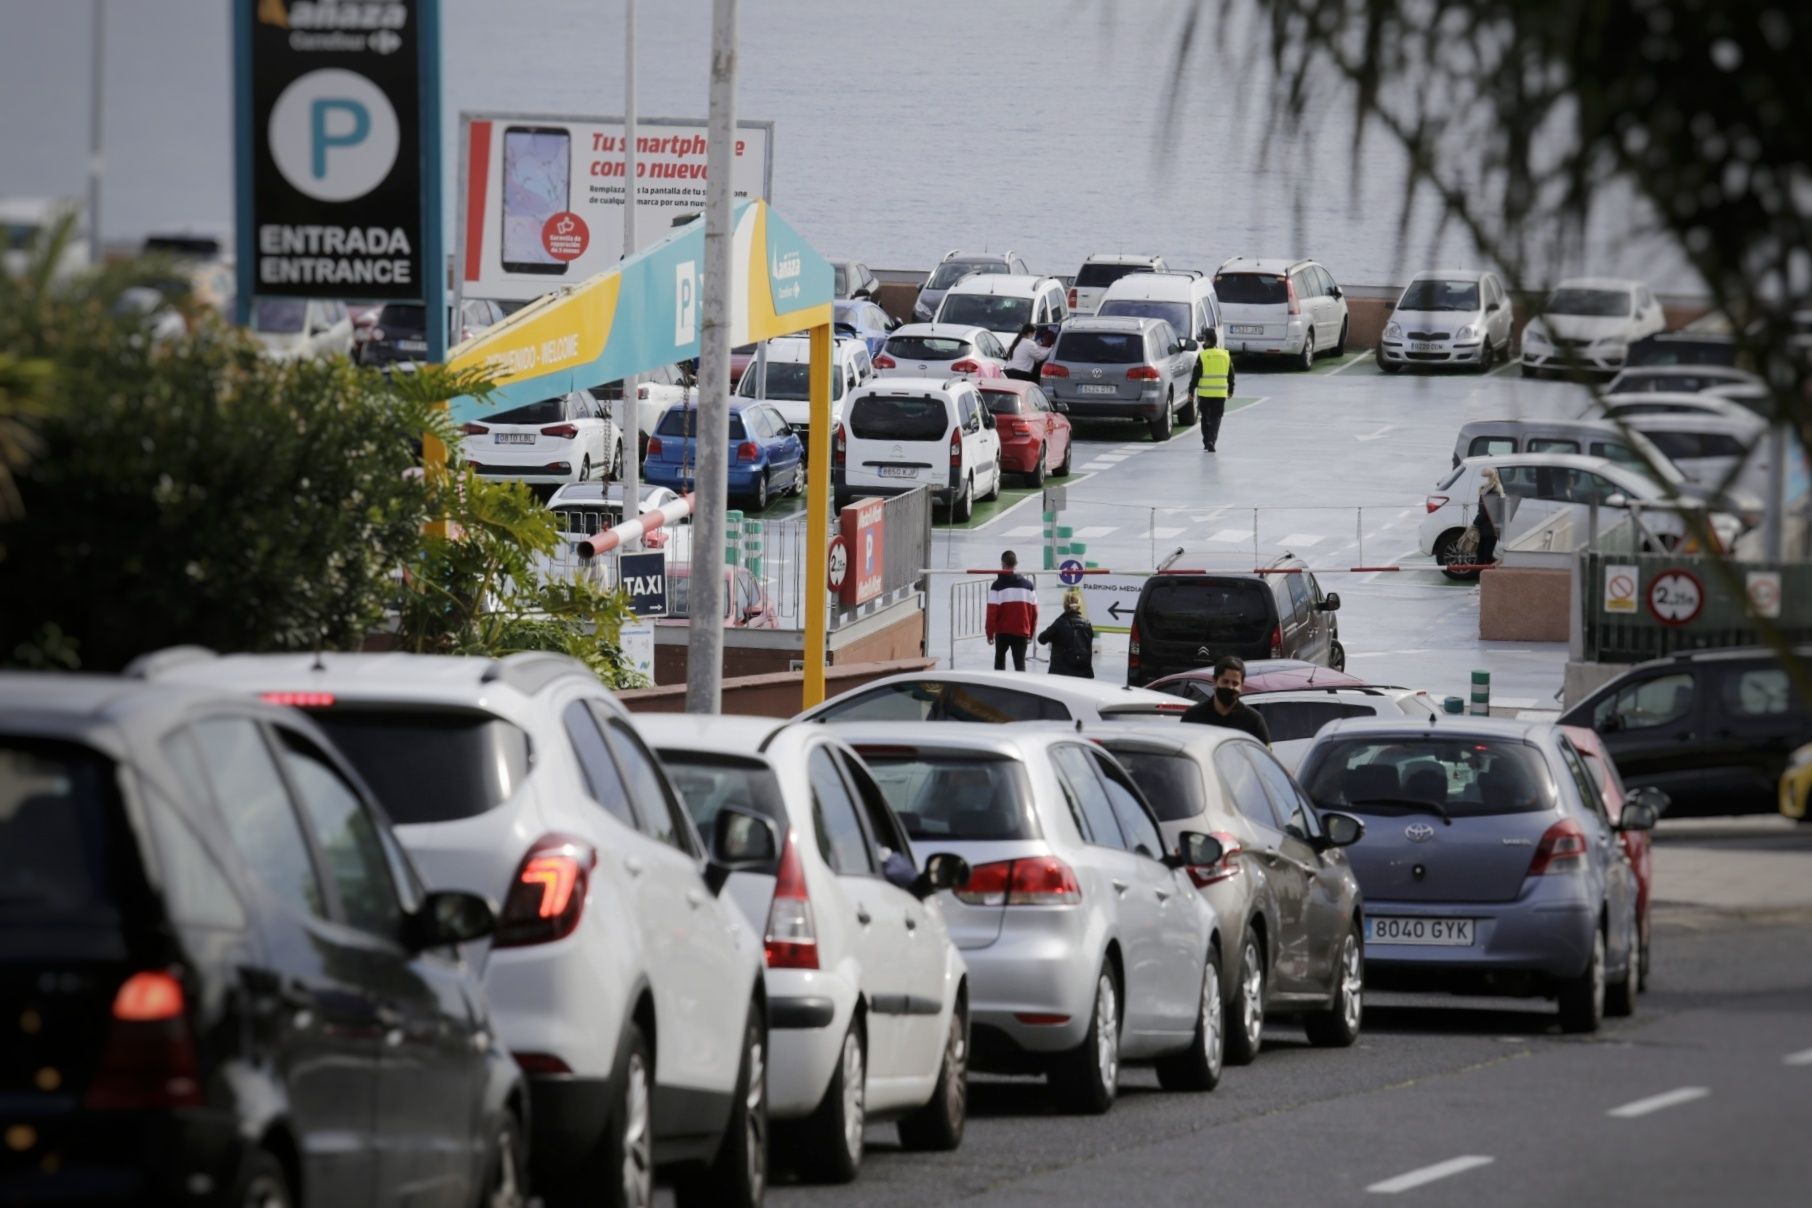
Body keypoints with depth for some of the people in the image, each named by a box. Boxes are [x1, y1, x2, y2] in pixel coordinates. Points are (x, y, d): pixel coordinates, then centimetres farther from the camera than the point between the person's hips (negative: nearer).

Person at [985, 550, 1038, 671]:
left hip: (1003, 631, -2)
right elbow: (1034, 611, 7)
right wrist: (1031, 633, 17)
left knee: (1000, 658, 21)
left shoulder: (997, 585, -8)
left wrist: (990, 633, -1)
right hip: (1022, 632, 2)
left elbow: (992, 612, -11)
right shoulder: (1028, 585, 4)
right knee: (1020, 662, 1)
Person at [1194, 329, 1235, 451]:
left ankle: (1207, 441, 13)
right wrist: (1230, 390, 23)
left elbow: (1196, 375, -8)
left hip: (1205, 393, -2)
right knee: (1215, 419, 4)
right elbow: (1230, 375, 12)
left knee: (1205, 418, 12)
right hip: (1220, 394, 2)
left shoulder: (1202, 356, -8)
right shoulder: (1226, 355, 4)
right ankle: (1211, 441, -9)